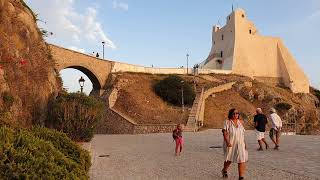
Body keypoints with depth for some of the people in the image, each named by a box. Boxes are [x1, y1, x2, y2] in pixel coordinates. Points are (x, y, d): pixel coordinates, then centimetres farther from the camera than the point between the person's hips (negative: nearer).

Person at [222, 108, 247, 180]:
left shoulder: (241, 122, 4)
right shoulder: (227, 122, -10)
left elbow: (242, 133, 15)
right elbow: (225, 133, -16)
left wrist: (244, 143, 15)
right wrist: (227, 142, -28)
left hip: (240, 144, 3)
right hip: (230, 144, -3)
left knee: (241, 160, -8)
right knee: (229, 159, 13)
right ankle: (224, 170, 42)